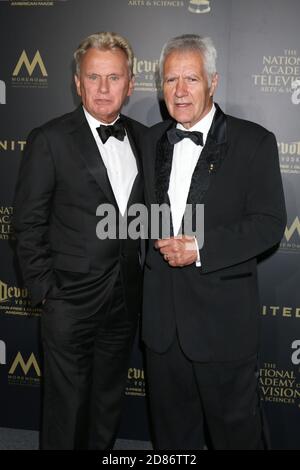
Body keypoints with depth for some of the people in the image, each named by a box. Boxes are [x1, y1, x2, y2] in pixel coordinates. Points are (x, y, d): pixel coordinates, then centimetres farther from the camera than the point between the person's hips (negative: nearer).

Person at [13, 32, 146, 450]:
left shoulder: (143, 138, 5)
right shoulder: (49, 140, -9)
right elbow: (28, 224, -8)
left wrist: (144, 276, 5)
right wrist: (44, 290, -10)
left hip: (126, 298, 5)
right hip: (71, 299, -4)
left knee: (109, 400, 19)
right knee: (67, 405, 9)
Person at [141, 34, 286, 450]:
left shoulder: (253, 142, -7)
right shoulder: (152, 141, 9)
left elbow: (270, 223, -12)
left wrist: (201, 249, -20)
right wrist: (159, 243, -1)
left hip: (223, 315, -4)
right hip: (162, 311, 5)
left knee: (235, 425, 11)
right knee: (171, 423, 20)